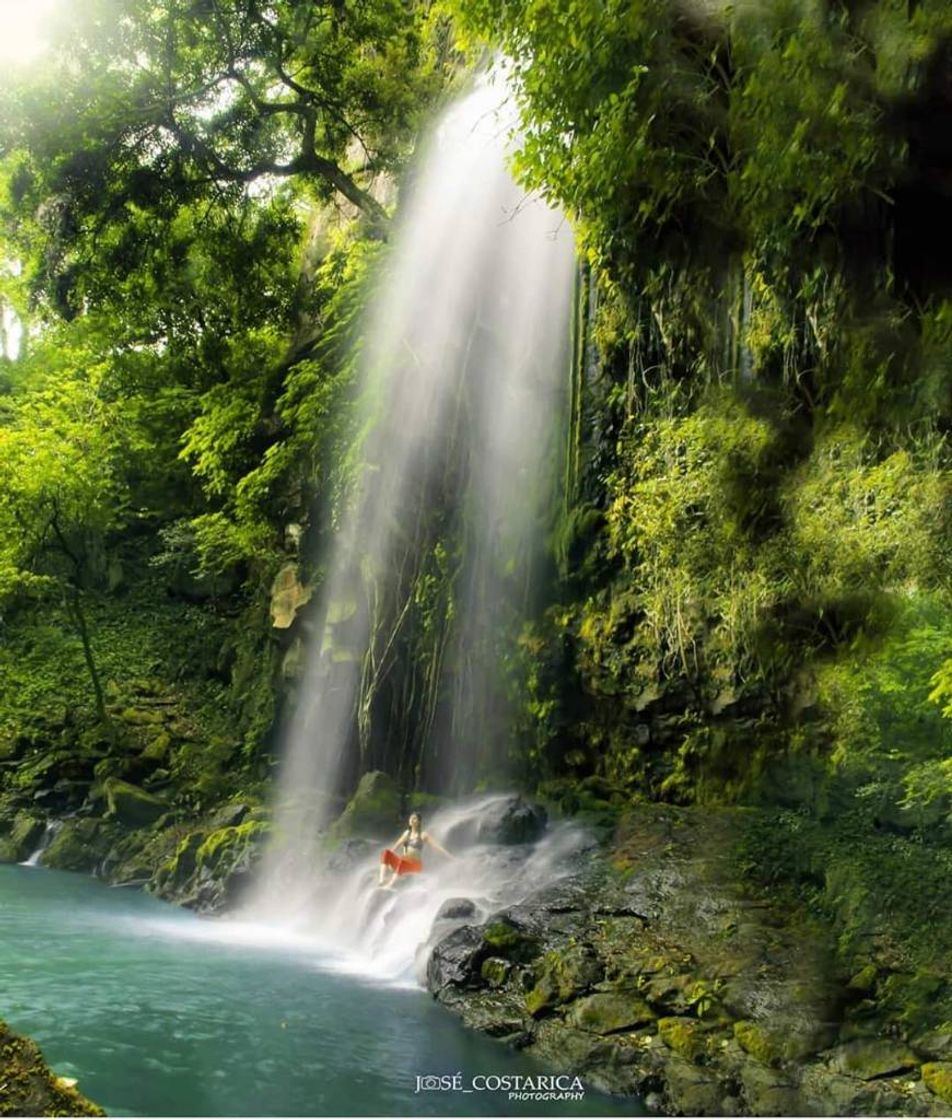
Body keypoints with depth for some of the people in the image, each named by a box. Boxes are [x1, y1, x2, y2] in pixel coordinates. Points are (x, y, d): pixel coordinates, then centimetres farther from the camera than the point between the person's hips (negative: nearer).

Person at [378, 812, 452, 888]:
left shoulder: (423, 835, -4)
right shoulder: (407, 833, 12)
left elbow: (437, 846, -11)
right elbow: (396, 846, 15)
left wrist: (450, 857, -19)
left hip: (415, 866, -5)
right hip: (402, 863, 5)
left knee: (402, 862, -40)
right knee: (386, 852, -20)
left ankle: (390, 885, -43)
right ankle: (382, 880, -34)